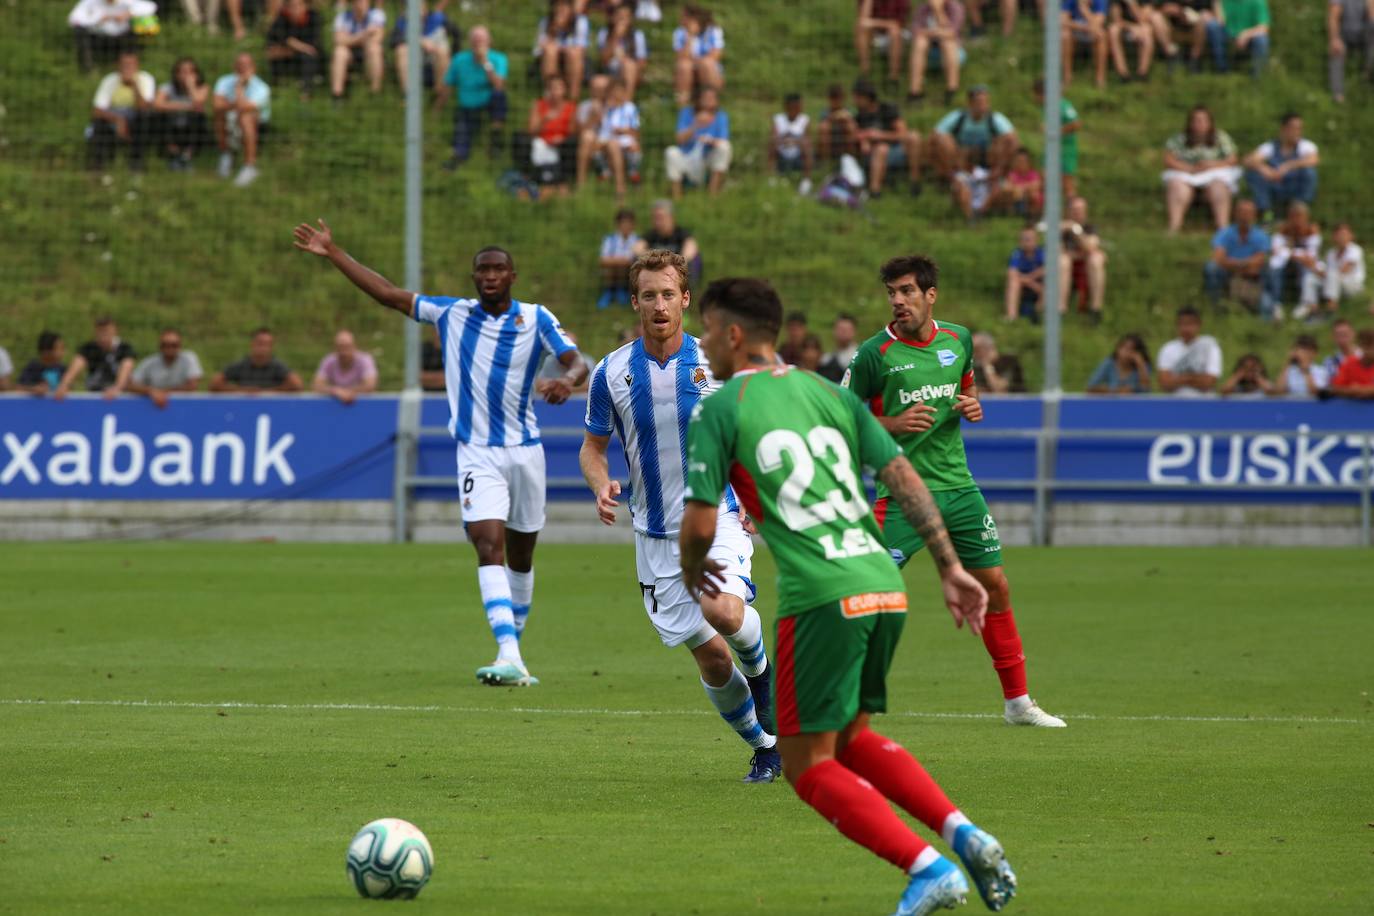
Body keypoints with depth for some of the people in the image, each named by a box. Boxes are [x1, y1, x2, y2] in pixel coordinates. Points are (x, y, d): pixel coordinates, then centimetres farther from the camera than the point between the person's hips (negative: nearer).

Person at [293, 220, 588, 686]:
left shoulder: (535, 318, -1)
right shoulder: (453, 314, 3)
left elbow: (576, 361, -11)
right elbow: (389, 294, 7)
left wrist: (568, 380, -36)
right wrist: (332, 253, 5)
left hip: (524, 451, 1)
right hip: (477, 454, -1)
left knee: (520, 556, 12)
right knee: (489, 546, -18)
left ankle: (513, 647, 30)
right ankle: (509, 659, -30)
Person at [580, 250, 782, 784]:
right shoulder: (611, 373, -1)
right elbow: (592, 447, 9)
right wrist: (602, 486, -13)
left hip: (719, 516, -2)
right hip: (656, 534, 2)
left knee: (723, 610, -31)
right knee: (710, 656, 1)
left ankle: (759, 668, 3)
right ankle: (765, 747, 23)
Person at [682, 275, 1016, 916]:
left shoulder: (718, 411, 0)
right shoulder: (830, 394, 17)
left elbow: (700, 523, -3)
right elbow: (905, 479, 10)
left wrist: (691, 569, 19)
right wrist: (951, 569, 11)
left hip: (820, 598, -7)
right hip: (885, 587, 7)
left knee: (808, 765, 4)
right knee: (850, 739, 24)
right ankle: (962, 833, 6)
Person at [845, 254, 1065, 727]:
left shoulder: (958, 339, 5)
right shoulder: (875, 354, -9)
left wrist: (972, 406, 0)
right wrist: (893, 424, -19)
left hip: (958, 487, 5)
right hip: (903, 493, -5)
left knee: (995, 586, 9)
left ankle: (1018, 701, 22)